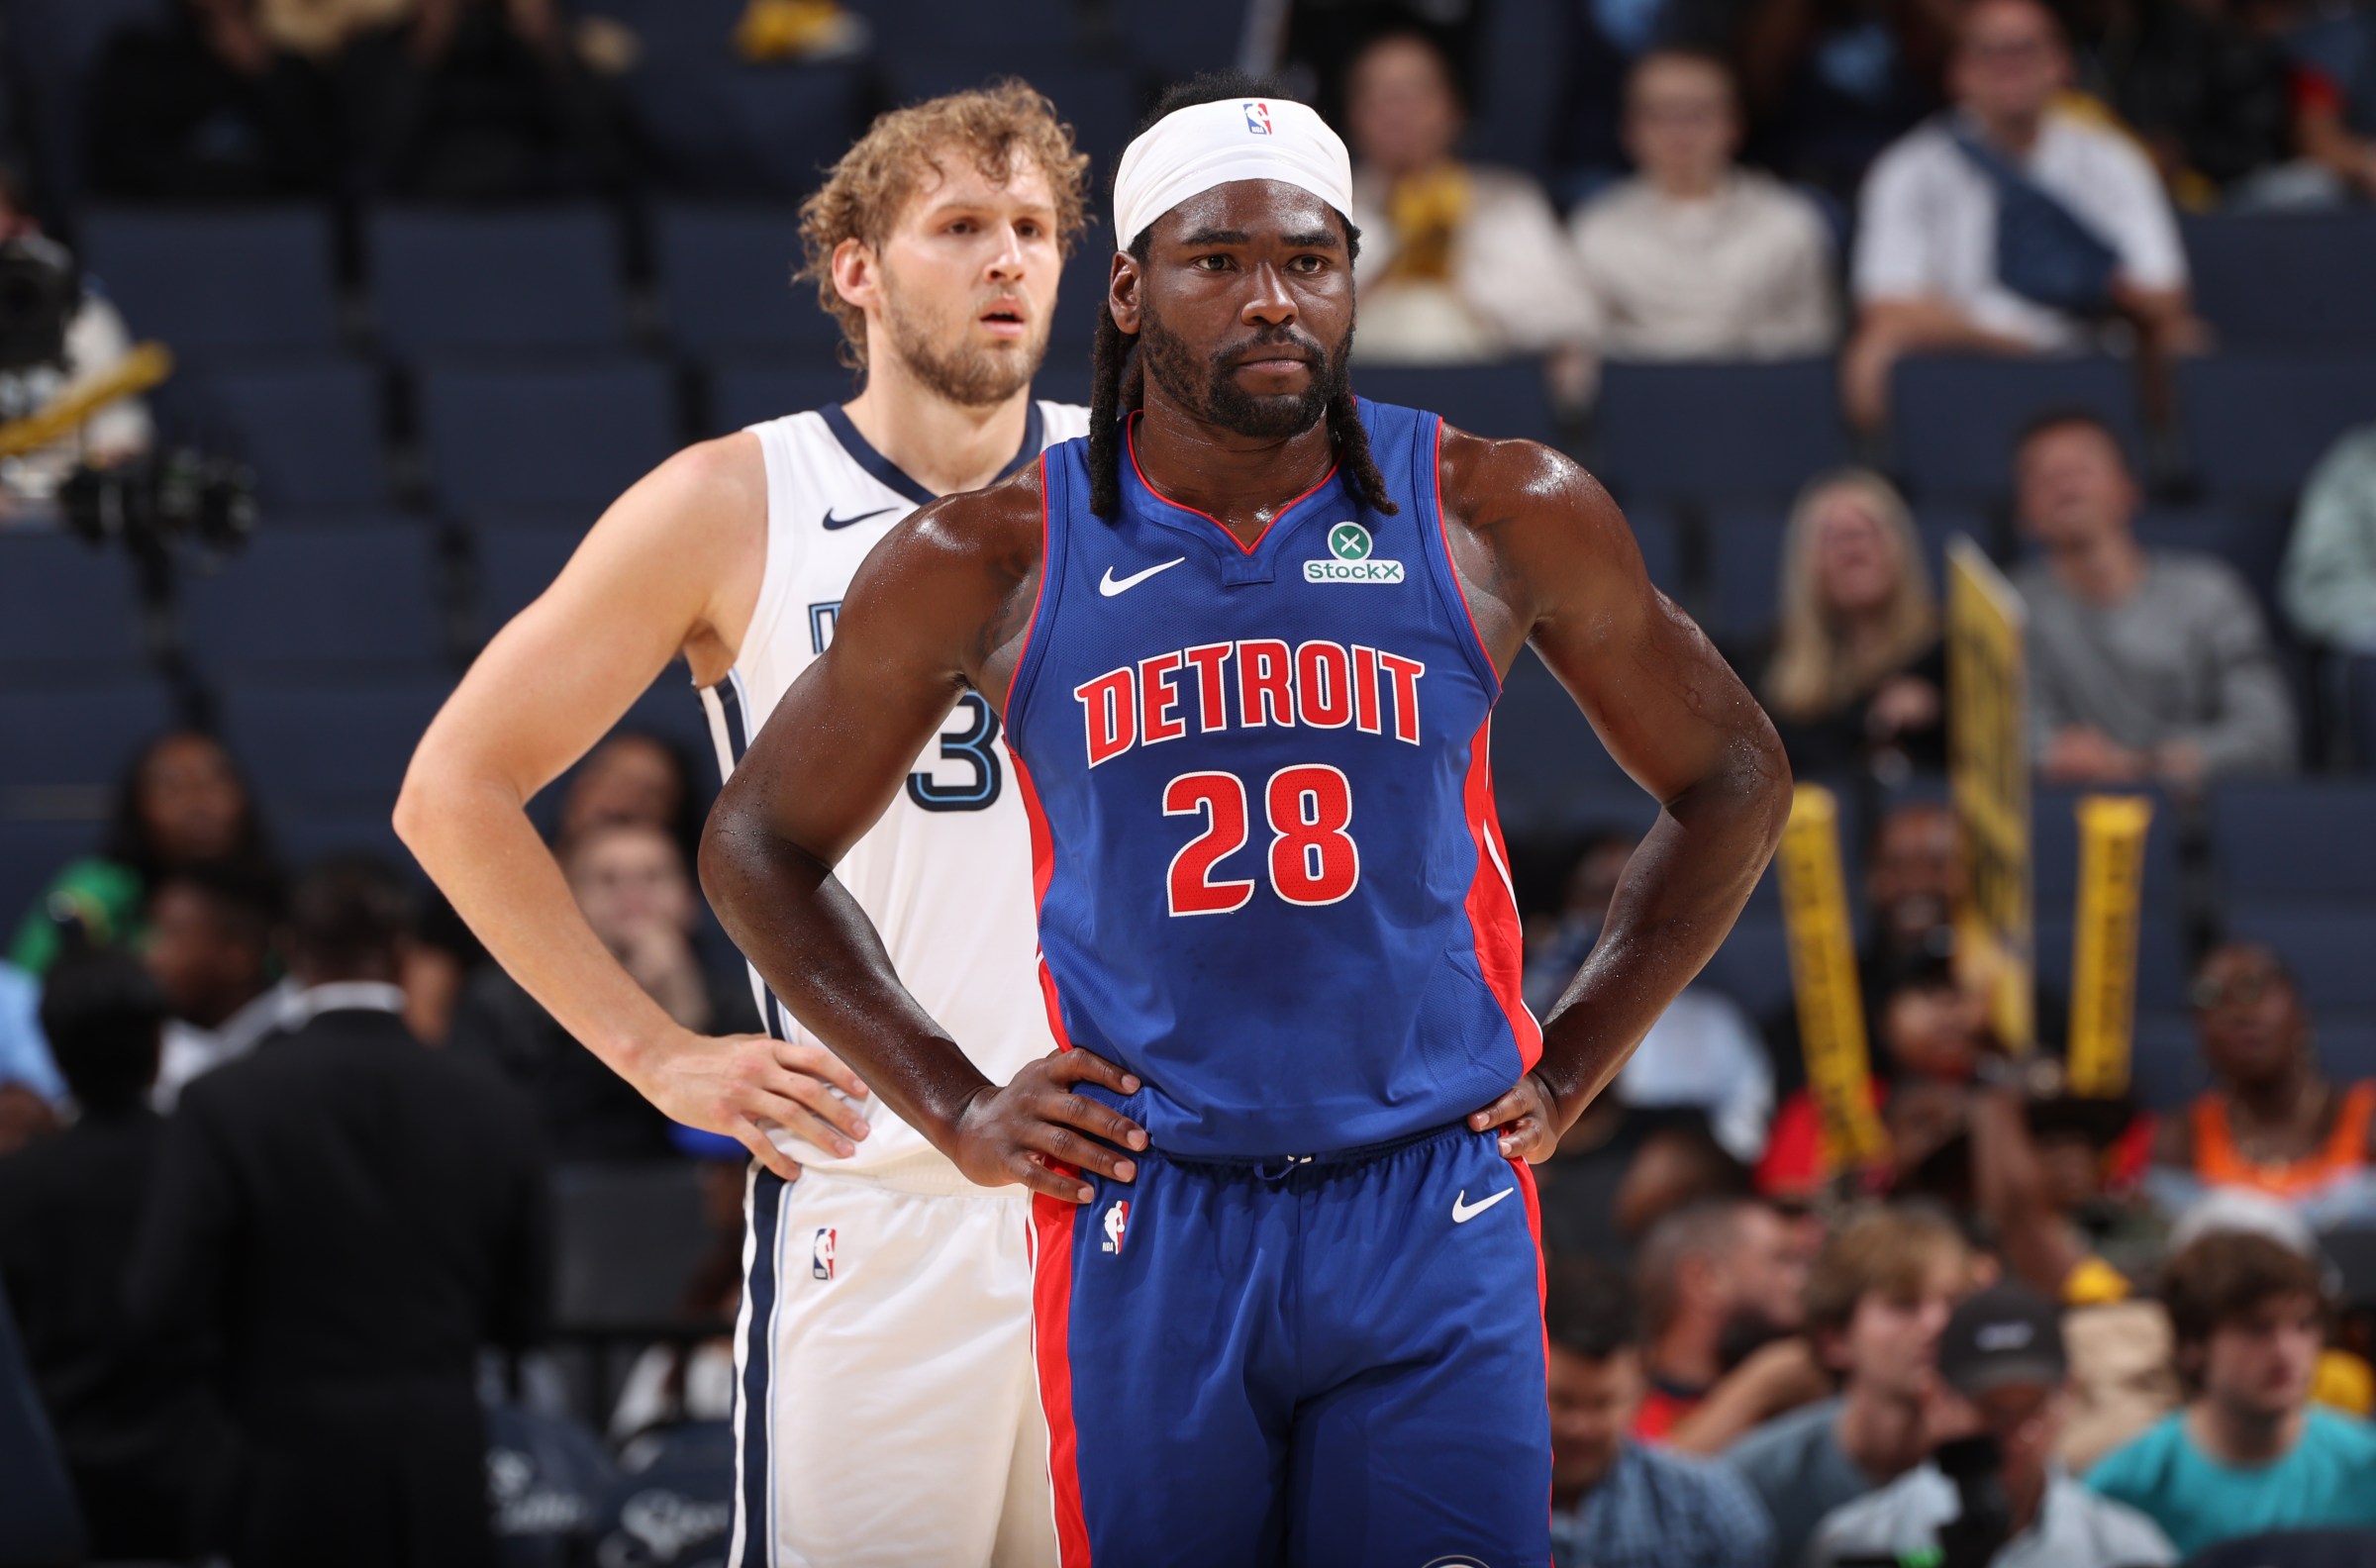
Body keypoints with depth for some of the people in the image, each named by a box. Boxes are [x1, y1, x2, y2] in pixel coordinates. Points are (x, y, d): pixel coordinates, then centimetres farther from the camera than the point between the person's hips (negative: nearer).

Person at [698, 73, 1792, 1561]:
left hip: (1435, 1213, 0)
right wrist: (956, 1106, 5)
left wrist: (1572, 1070, 8)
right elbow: (761, 847, 12)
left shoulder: (1501, 517, 1)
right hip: (1143, 1223, 0)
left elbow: (1734, 779, 14)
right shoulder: (992, 564, 0)